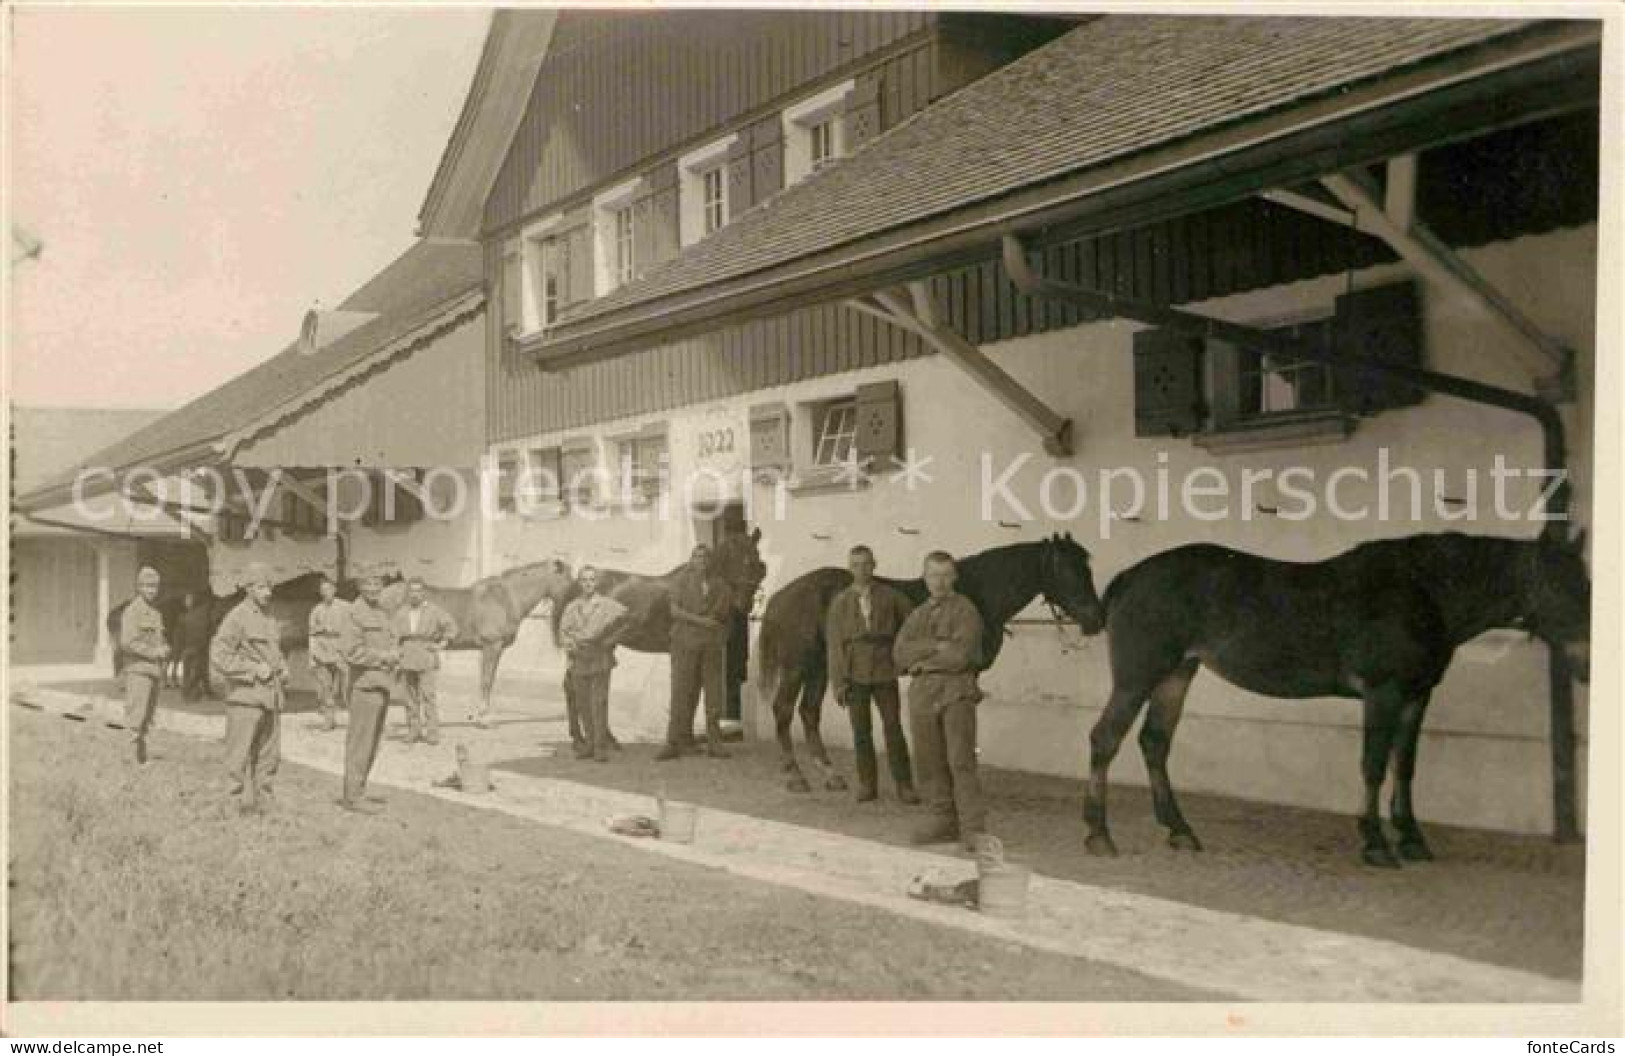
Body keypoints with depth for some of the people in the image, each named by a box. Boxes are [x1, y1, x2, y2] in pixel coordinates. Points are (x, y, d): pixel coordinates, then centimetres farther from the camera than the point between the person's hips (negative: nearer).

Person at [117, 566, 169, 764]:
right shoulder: (132, 611, -9)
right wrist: (153, 652, -15)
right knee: (135, 715, -13)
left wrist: (165, 650, 4)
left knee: (148, 717, 12)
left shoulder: (156, 613, 16)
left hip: (154, 671, 8)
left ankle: (141, 755, 20)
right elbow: (128, 642, -18)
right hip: (137, 669, -8)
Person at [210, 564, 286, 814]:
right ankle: (243, 801, -1)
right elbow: (218, 656, -14)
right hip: (246, 696, -7)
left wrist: (282, 673, 11)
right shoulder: (237, 617, -8)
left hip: (271, 697, 8)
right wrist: (254, 669, -16)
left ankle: (260, 801, 19)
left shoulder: (270, 618, 16)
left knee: (269, 755, 10)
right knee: (241, 756, -4)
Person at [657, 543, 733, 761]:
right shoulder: (682, 580, 3)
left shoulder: (719, 585, 10)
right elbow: (675, 610, -7)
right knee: (682, 693, -4)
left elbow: (723, 615, 17)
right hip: (685, 642, -3)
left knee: (714, 694, 2)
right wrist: (700, 620, -15)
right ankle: (675, 743, -2)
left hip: (711, 644, 3)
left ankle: (714, 743, 8)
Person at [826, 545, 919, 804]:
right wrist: (838, 682, -6)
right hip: (855, 674, 1)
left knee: (894, 729, 0)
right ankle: (867, 785, 15)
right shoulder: (840, 602, 3)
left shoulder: (889, 596, 3)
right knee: (861, 732, 5)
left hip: (884, 673, 0)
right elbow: (834, 643, 0)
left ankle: (904, 785, 7)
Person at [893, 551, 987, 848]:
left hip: (956, 690, -6)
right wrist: (936, 646, -11)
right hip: (922, 691, 6)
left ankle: (973, 829, -11)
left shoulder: (965, 611, -2)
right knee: (929, 762, 7)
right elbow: (900, 653, 2)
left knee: (961, 760, -11)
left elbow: (960, 655, -16)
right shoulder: (917, 615, 18)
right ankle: (944, 821, 16)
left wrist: (921, 659, -5)